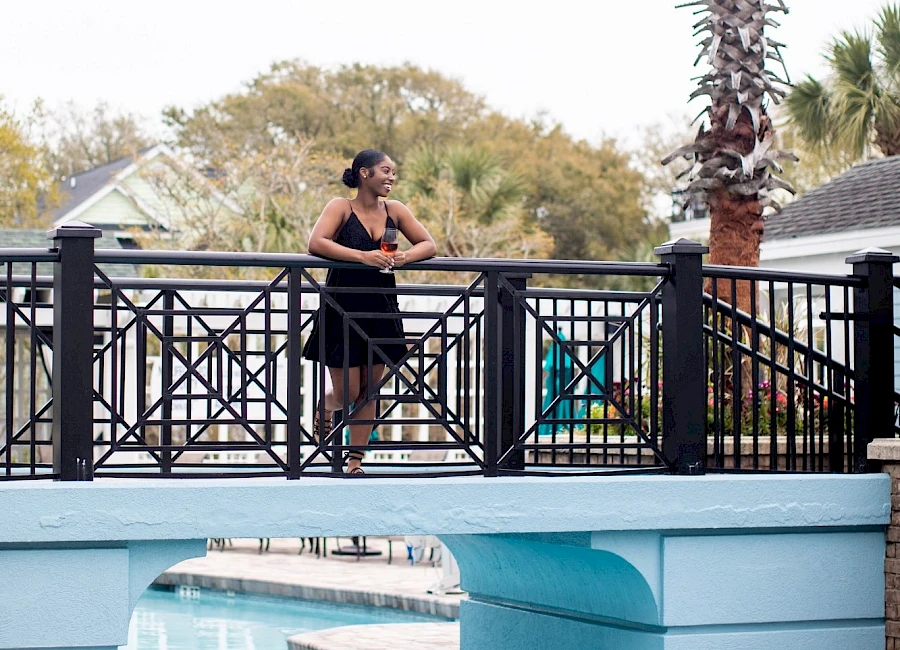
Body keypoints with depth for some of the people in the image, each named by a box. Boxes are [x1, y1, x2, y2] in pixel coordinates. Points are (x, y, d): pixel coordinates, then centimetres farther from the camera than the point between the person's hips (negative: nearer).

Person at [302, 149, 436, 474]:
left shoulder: (395, 210, 5)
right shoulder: (341, 207, -7)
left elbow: (428, 245, 7)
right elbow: (316, 243, -21)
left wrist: (406, 256, -15)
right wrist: (362, 256, -30)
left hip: (380, 311, 4)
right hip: (343, 310, -4)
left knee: (368, 393, 7)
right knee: (347, 393, -1)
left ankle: (355, 460, 18)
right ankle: (325, 408, 34)